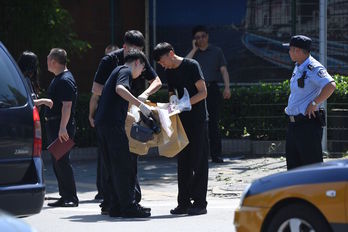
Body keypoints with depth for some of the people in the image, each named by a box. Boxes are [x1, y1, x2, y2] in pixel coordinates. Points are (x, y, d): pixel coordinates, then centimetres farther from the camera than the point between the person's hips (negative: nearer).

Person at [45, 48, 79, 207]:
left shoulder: (66, 80, -15)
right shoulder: (57, 79, 17)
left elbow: (67, 105, -22)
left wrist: (63, 128, -27)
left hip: (61, 127, -10)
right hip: (53, 126, 10)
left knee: (62, 161, -10)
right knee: (57, 162, 11)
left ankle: (71, 198, -8)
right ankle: (65, 196, 15)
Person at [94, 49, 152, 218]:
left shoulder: (118, 71, 28)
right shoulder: (125, 71, 0)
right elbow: (120, 89, -22)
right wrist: (141, 105, -24)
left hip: (102, 122, 9)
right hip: (113, 123, -9)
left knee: (114, 168, 11)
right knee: (123, 166, -7)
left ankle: (116, 207, 11)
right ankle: (128, 207, -7)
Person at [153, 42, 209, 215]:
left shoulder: (191, 66, -9)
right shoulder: (169, 72, 12)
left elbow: (203, 92, -13)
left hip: (197, 119, -7)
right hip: (182, 120, 7)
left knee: (198, 161, -6)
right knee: (183, 162, 6)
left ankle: (200, 203, -4)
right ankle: (184, 203, 10)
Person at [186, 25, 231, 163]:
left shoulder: (216, 52, 12)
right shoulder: (193, 53, 13)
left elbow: (223, 70, 7)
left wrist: (227, 87, -6)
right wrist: (194, 49, -2)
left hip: (212, 90, -1)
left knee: (214, 123, -4)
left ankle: (216, 155, -4)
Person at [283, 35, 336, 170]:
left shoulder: (313, 68, -15)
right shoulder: (298, 68, 15)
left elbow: (330, 86, -30)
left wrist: (314, 104, -23)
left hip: (308, 124, -10)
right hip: (293, 124, 10)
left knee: (312, 165, -7)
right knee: (293, 165, 13)